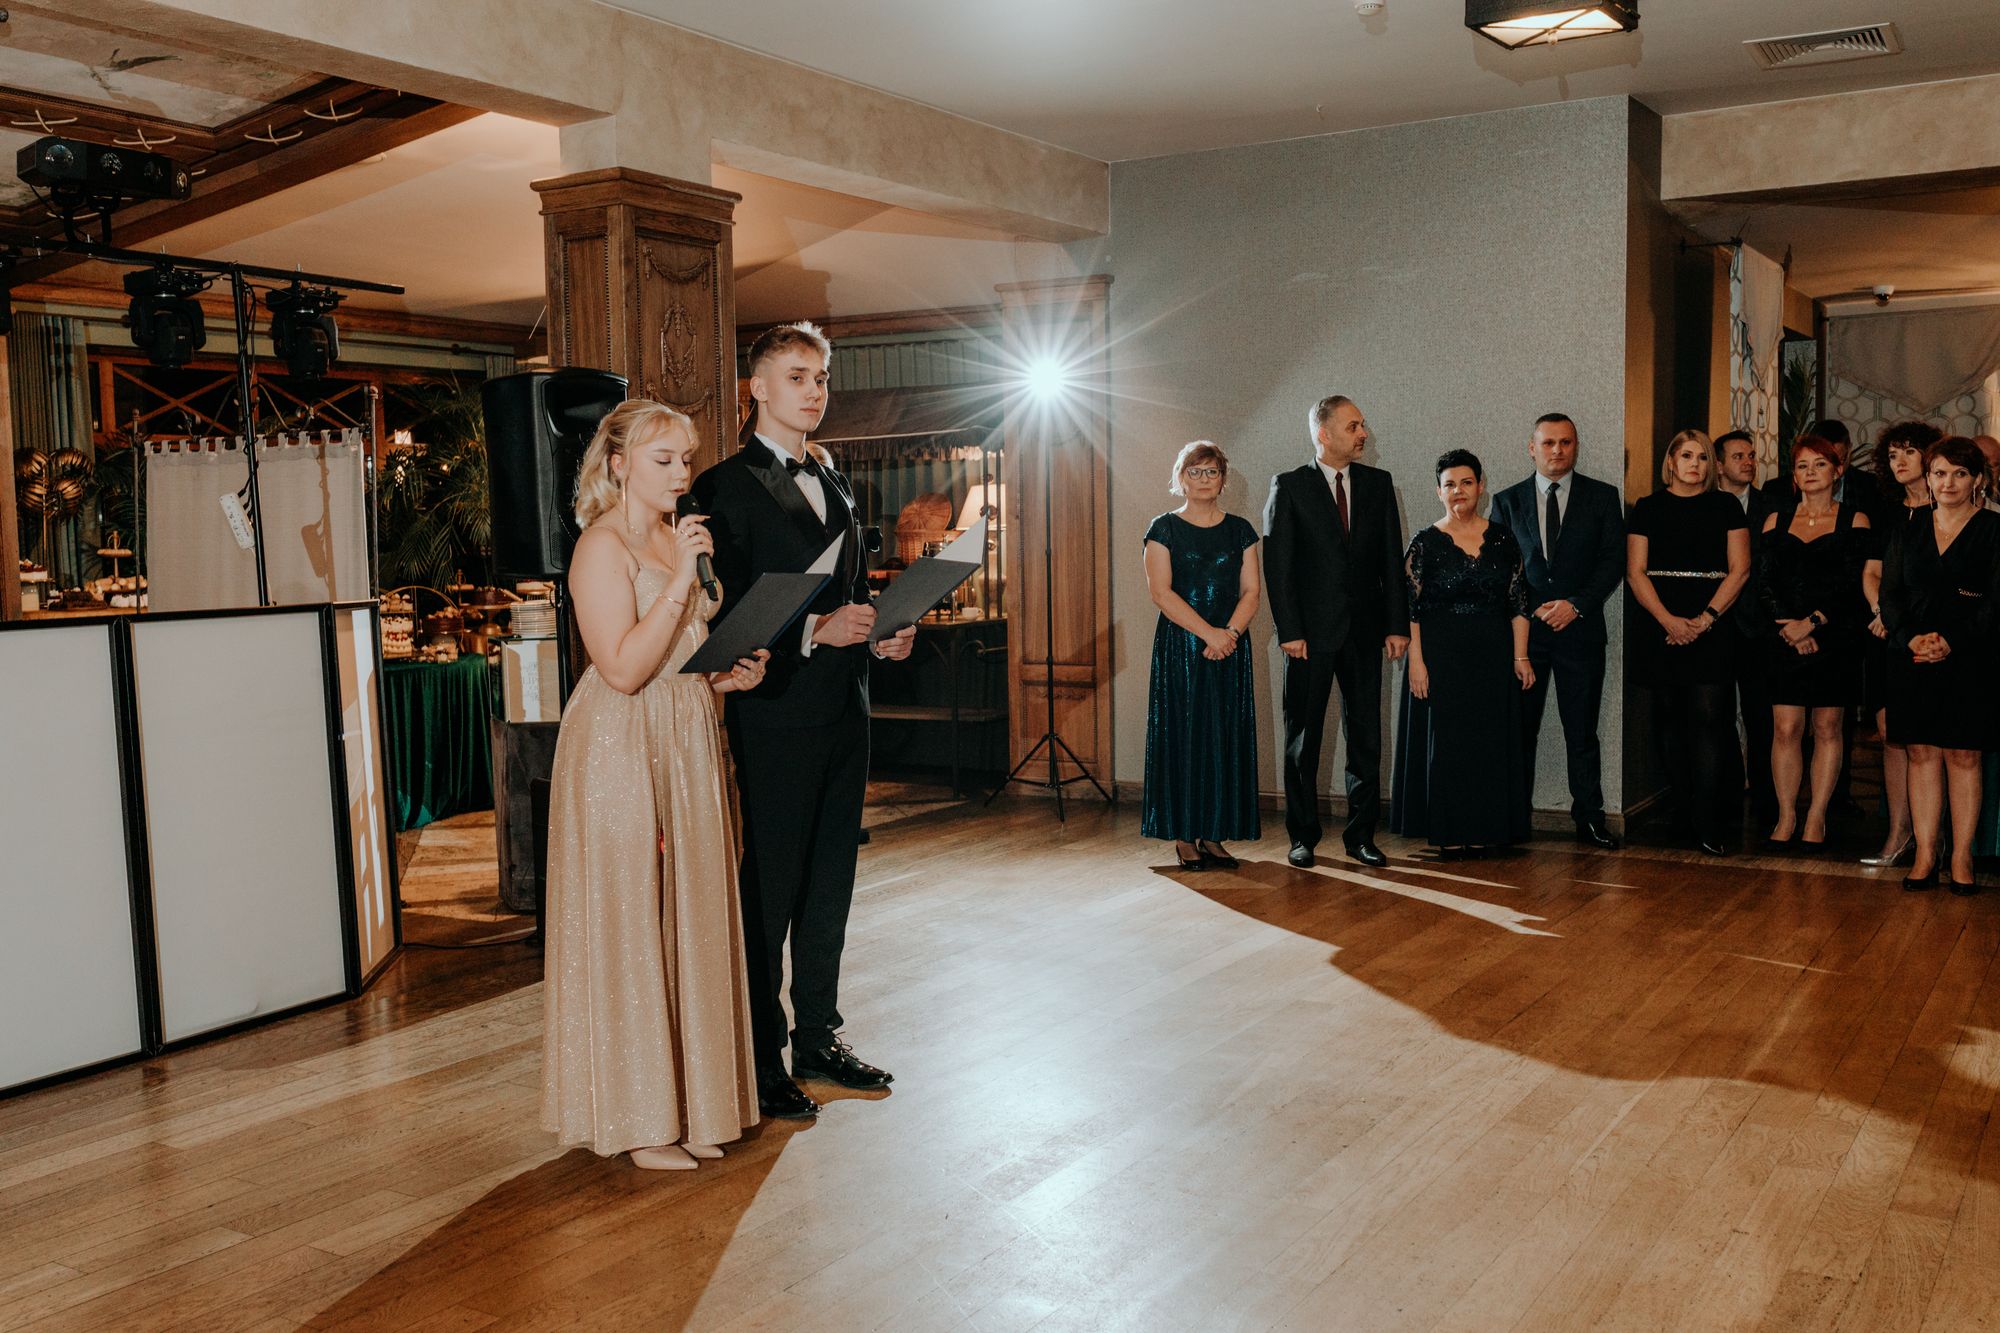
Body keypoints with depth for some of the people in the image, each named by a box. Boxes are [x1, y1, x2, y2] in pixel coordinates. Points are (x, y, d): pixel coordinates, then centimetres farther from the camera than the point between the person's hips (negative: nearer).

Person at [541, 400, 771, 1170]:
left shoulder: (674, 540, 14)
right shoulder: (603, 546, -12)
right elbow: (624, 669, -20)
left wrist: (732, 675, 4)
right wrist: (680, 581, -22)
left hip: (686, 745, 8)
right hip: (622, 750, -8)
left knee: (688, 917, 10)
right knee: (625, 924, -1)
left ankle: (686, 1104, 21)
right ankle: (635, 1119, 10)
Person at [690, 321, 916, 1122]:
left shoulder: (833, 480, 16)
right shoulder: (727, 487, -8)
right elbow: (723, 617, -14)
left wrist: (879, 633, 3)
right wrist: (815, 631, -23)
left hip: (844, 708, 8)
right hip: (776, 717, -8)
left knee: (830, 885, 15)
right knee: (769, 891, 0)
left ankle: (818, 1039, 28)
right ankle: (761, 1061, 12)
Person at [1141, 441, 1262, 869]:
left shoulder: (1240, 530, 10)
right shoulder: (1164, 529, 1)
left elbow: (1251, 592, 5)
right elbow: (1161, 592, -9)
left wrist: (1230, 632, -13)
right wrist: (1208, 632, -16)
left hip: (1230, 647, 3)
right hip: (1179, 646, -3)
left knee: (1226, 738, 3)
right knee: (1183, 736, -3)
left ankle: (1213, 835, 10)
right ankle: (1184, 837, 2)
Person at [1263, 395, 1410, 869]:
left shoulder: (1378, 483, 8)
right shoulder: (1289, 487, -2)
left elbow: (1392, 559, 8)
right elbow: (1277, 564, -5)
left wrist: (1397, 625, 1)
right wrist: (1289, 631, -12)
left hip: (1364, 632, 3)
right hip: (1310, 633, -3)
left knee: (1365, 737, 6)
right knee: (1303, 739, 4)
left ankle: (1361, 834, 15)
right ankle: (1302, 835, 14)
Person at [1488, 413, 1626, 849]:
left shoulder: (1602, 497, 7)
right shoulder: (1508, 501, 9)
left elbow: (1613, 560, 2)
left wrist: (1576, 604, -10)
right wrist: (1529, 611, -4)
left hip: (1580, 629, 0)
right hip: (1523, 629, 1)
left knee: (1582, 731, 4)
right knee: (1519, 729, 1)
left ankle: (1589, 818, 12)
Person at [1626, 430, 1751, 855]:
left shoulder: (1725, 506, 8)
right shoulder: (1649, 508, 9)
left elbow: (1739, 570, 2)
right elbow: (1636, 572, 2)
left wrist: (1704, 619, -10)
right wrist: (1669, 620, -10)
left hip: (1713, 626, -1)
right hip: (1661, 627, 1)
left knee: (1708, 717, -8)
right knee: (1671, 717, 4)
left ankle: (1705, 820, -8)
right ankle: (1681, 810, 12)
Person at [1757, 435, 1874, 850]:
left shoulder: (1854, 521, 5)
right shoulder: (1776, 520, 12)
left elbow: (1853, 584, -5)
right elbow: (1765, 582, 4)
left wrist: (1812, 623, -14)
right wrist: (1787, 626, -10)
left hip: (1835, 638, -1)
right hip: (1784, 639, 2)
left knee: (1827, 727, 2)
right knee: (1785, 728, -3)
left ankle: (1816, 819, 7)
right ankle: (1786, 819, 2)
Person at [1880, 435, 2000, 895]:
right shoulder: (1910, 530, 12)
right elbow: (1890, 594, 7)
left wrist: (1951, 641, -17)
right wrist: (1910, 638, -10)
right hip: (1913, 658, 3)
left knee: (1963, 756, 0)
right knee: (1921, 753, 3)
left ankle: (1961, 858, 5)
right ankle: (1925, 856, 7)